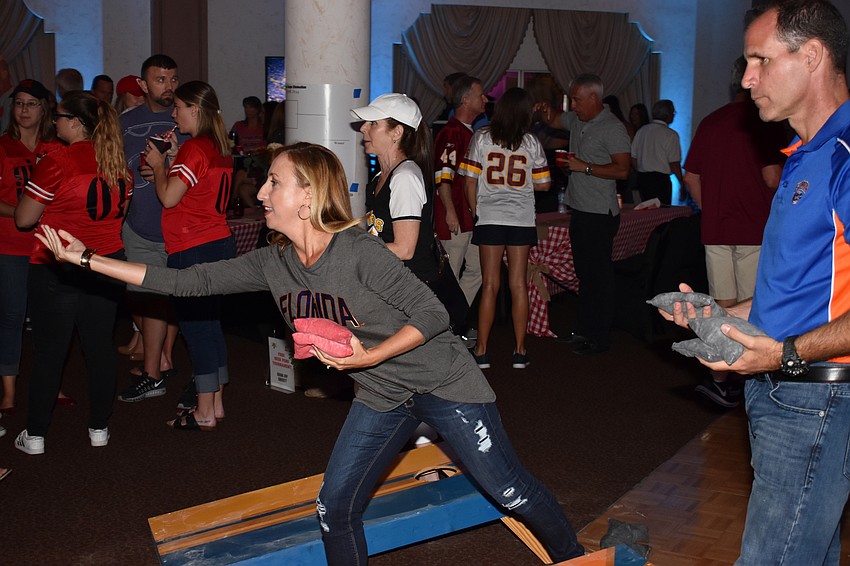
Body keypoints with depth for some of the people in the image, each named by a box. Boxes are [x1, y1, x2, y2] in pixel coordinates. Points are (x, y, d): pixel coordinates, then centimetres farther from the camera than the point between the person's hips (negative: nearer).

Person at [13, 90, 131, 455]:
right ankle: (99, 428, 21)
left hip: (56, 271, -5)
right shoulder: (118, 164, 3)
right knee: (100, 347, 12)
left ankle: (35, 435, 14)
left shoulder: (55, 163, -16)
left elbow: (23, 219, -10)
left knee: (50, 352, 4)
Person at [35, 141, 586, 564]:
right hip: (382, 397, 6)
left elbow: (434, 314, -21)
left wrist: (368, 356, -29)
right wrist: (85, 259, -5)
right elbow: (190, 282, -5)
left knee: (510, 490, 2)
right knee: (335, 509, 3)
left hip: (442, 381, -6)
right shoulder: (273, 263, -4)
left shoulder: (359, 252, -24)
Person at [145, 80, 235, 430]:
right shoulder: (220, 149, 12)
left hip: (193, 250, -9)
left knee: (196, 327, -2)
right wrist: (171, 162, 14)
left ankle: (204, 413, 4)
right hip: (220, 243, 9)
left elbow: (168, 197, -17)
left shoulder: (193, 149, -15)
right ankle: (216, 403, 23)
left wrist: (158, 165, -1)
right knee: (210, 324, 15)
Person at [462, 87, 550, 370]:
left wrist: (476, 212, 10)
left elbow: (470, 182, -2)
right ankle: (519, 352, 8)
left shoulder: (481, 138, -2)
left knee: (490, 284, 3)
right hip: (522, 220, 0)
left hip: (489, 219, 0)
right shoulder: (531, 143, 0)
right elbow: (543, 185, 4)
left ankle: (481, 351, 4)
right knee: (518, 285, 5)